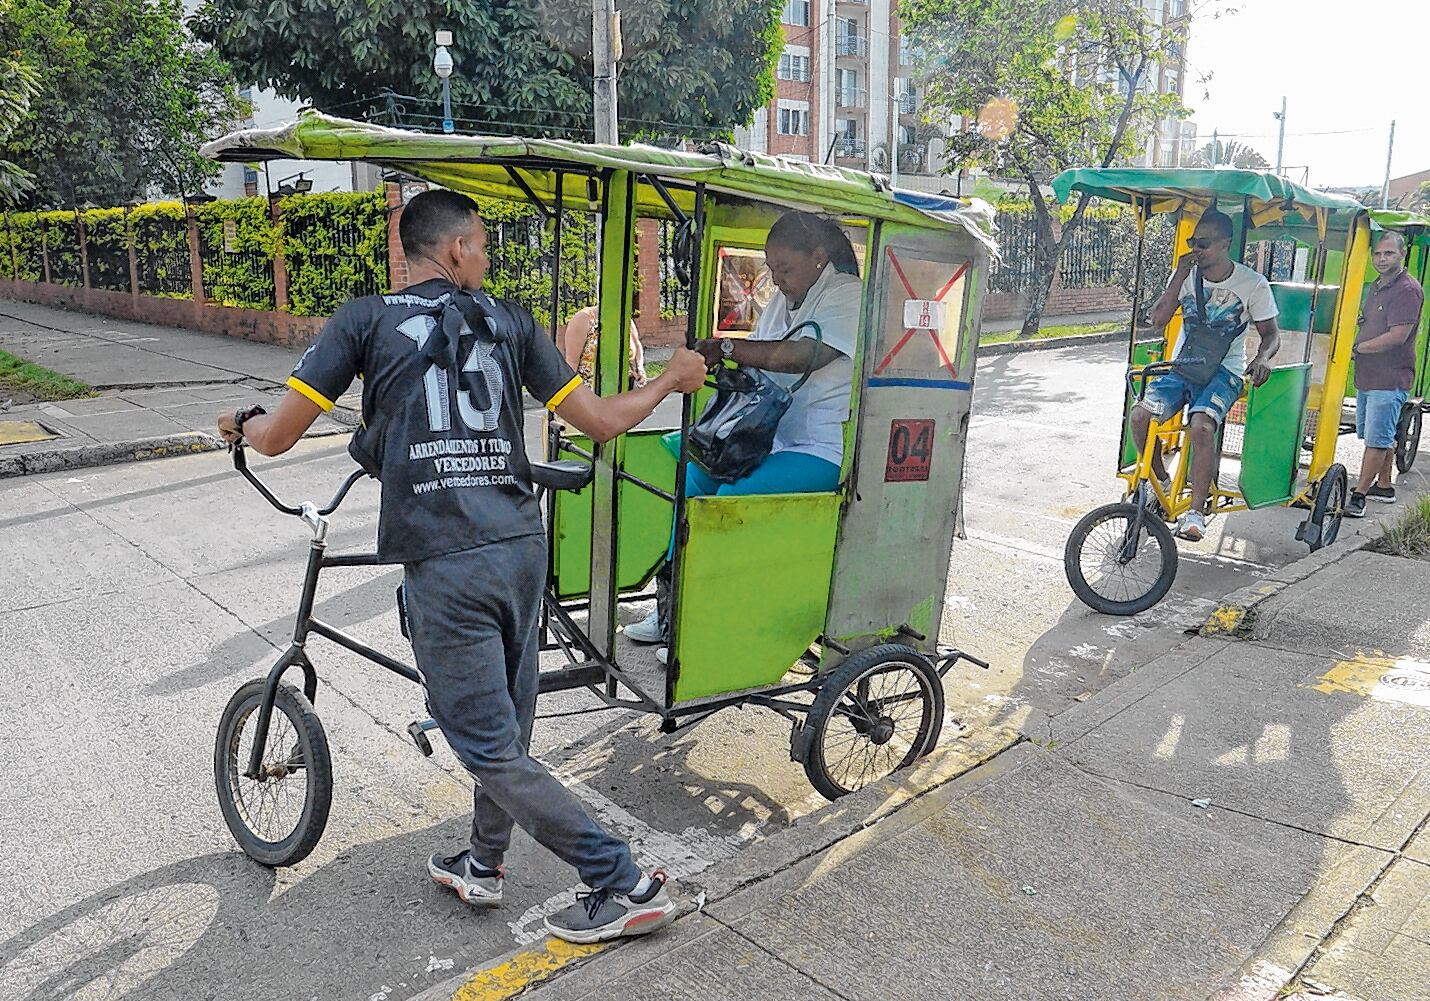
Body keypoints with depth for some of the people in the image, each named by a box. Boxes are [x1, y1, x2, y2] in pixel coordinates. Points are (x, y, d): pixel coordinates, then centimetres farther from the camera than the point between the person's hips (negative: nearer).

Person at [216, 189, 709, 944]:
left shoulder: (365, 320, 2)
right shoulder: (507, 320, 10)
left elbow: (277, 436, 2)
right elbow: (603, 421, 7)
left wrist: (242, 423, 27)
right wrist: (672, 380, 26)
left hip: (443, 564, -4)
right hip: (522, 544, 5)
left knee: (492, 751, 6)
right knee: (507, 721, 22)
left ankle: (627, 886, 12)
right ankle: (483, 863, 41)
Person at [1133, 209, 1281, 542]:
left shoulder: (1253, 284, -5)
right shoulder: (1186, 275, 2)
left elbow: (1271, 333, 3)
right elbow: (1158, 321, -7)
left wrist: (1262, 358, -20)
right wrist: (1180, 275, -14)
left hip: (1224, 371, -3)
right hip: (1182, 365, 3)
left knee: (1201, 426, -33)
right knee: (1140, 415, -24)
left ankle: (1196, 511, -20)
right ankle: (1160, 481, 3)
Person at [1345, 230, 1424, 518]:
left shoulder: (1408, 290, -14)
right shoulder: (1376, 287, 15)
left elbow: (1397, 336, -22)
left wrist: (1359, 347, -10)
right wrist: (1357, 347, 6)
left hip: (1390, 380, -10)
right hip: (1367, 376, 10)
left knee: (1377, 440, -6)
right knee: (1378, 436, 19)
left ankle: (1359, 495, -4)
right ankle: (1383, 486, 32)